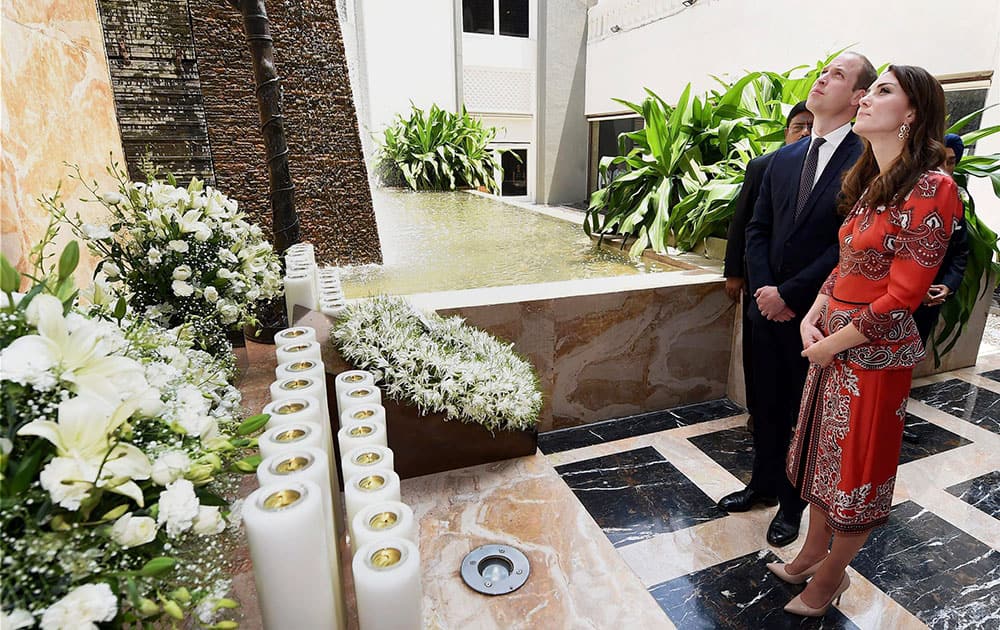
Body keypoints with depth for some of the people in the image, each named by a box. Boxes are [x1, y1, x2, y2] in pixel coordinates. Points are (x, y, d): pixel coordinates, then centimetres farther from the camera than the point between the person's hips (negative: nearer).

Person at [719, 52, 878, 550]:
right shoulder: (784, 158, 8)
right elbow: (757, 228, 6)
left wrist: (788, 294, -16)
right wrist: (763, 289, -6)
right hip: (768, 306, 5)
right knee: (766, 405, 17)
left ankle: (792, 503, 32)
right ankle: (763, 484, 38)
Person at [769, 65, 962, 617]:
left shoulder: (930, 189, -17)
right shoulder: (870, 184, 10)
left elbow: (902, 298, -20)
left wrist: (832, 344, -14)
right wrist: (811, 318, -2)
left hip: (875, 353, -8)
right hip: (833, 343, 8)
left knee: (856, 469, 10)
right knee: (825, 452, 19)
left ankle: (829, 579, 32)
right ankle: (810, 555, 40)